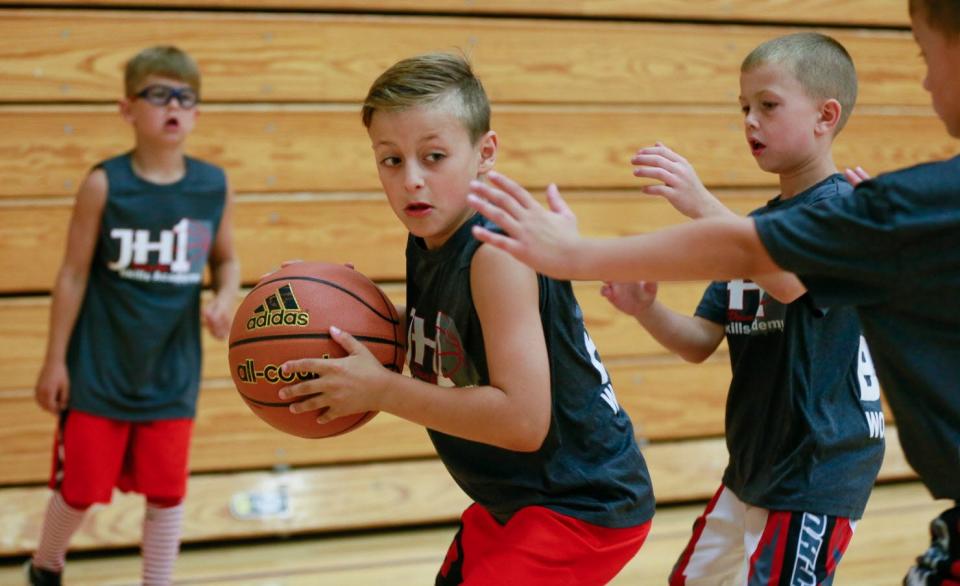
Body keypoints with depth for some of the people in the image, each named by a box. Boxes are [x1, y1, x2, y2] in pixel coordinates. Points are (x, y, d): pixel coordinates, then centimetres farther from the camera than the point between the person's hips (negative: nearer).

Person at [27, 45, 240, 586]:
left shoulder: (215, 186, -5)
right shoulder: (104, 184, -13)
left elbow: (227, 259, 9)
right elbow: (74, 274, -7)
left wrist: (227, 298, -13)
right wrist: (55, 360, -5)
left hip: (172, 376, 2)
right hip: (99, 373, -2)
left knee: (167, 494, 10)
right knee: (80, 490, 10)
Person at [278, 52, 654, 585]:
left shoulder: (498, 254, -26)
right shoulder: (425, 245, 0)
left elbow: (523, 420, -32)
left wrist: (378, 389, -27)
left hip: (583, 508, -9)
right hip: (515, 499, 9)